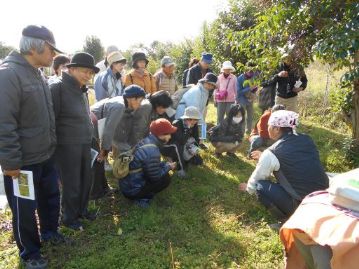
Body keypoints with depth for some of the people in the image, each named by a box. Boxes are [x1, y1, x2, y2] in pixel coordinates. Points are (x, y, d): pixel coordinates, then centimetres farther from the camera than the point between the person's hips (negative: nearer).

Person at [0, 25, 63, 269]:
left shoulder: (38, 74, 8)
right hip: (23, 161, -8)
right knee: (25, 210, 10)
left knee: (51, 197, 22)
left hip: (46, 156, 8)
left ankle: (50, 231, 46)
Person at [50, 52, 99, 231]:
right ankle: (69, 217, 25)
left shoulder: (81, 91, 12)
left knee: (86, 180, 16)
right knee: (71, 184, 4)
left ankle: (81, 210, 36)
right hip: (67, 146, -8)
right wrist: (53, 146, -13)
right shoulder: (58, 88, -14)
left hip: (84, 144, 8)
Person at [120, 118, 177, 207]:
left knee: (162, 173, 15)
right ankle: (142, 198, -1)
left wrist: (166, 164, 4)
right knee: (166, 178, -6)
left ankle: (142, 193, 11)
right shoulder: (152, 151, -27)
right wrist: (168, 167, -3)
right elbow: (155, 176, -18)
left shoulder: (146, 141, 0)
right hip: (132, 191, -8)